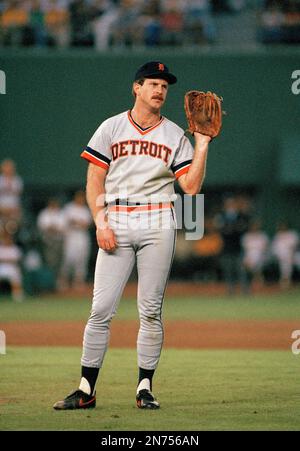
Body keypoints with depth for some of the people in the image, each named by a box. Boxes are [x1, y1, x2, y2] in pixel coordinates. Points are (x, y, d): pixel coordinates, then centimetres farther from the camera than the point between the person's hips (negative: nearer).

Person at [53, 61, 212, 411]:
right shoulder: (112, 128, 7)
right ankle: (86, 389, -1)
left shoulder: (175, 135, 10)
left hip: (158, 226, 1)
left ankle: (145, 387, 7)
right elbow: (95, 181, 4)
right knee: (101, 308, -5)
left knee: (151, 310, 0)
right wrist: (101, 223, -8)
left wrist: (202, 144, -5)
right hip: (116, 226, -1)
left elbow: (191, 187, 2)